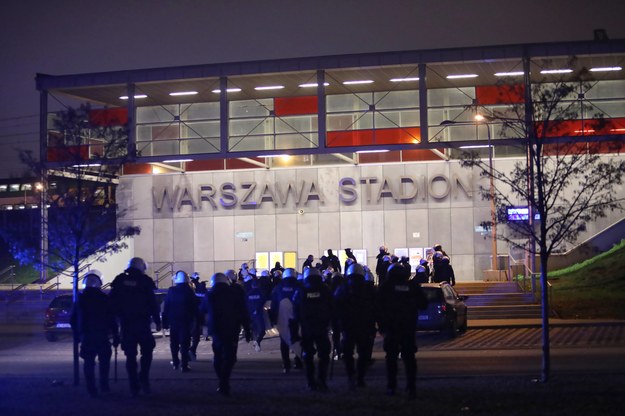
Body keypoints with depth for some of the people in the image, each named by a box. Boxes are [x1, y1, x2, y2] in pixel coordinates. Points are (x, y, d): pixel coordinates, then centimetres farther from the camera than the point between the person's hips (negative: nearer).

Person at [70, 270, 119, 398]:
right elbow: (112, 319, -4)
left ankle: (91, 390, 0)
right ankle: (104, 386, 4)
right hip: (102, 335, -2)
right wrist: (115, 336, 0)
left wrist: (77, 335, 18)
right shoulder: (104, 298, -3)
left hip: (86, 336, 2)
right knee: (104, 360, 12)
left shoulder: (80, 298, 5)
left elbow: (73, 319, 9)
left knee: (89, 362, 6)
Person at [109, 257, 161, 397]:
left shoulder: (119, 281, 4)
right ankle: (143, 377, -7)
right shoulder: (145, 281, -4)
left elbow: (112, 302, 5)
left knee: (130, 355, 7)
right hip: (142, 322, -3)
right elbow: (153, 303, -6)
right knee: (147, 350, 11)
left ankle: (134, 386, 4)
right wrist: (157, 321, 0)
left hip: (126, 323, 3)